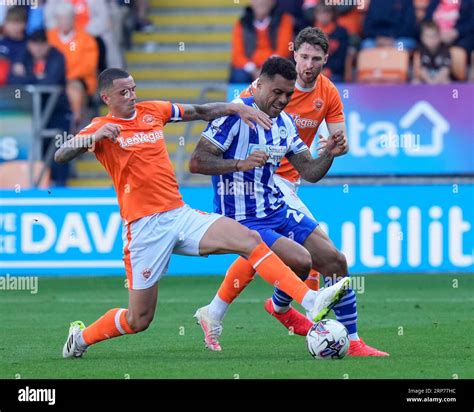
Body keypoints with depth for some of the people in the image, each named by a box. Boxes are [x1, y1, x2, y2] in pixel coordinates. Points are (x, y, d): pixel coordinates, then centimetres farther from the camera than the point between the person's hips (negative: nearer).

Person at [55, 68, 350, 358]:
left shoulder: (151, 111, 13)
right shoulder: (101, 128, -3)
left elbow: (199, 112, 21)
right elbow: (60, 156, -15)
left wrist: (237, 108, 8)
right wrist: (95, 136, -32)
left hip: (181, 214, 5)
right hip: (145, 227, -5)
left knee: (250, 240, -14)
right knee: (139, 320, -1)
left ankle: (312, 302, -22)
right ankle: (80, 338, 25)